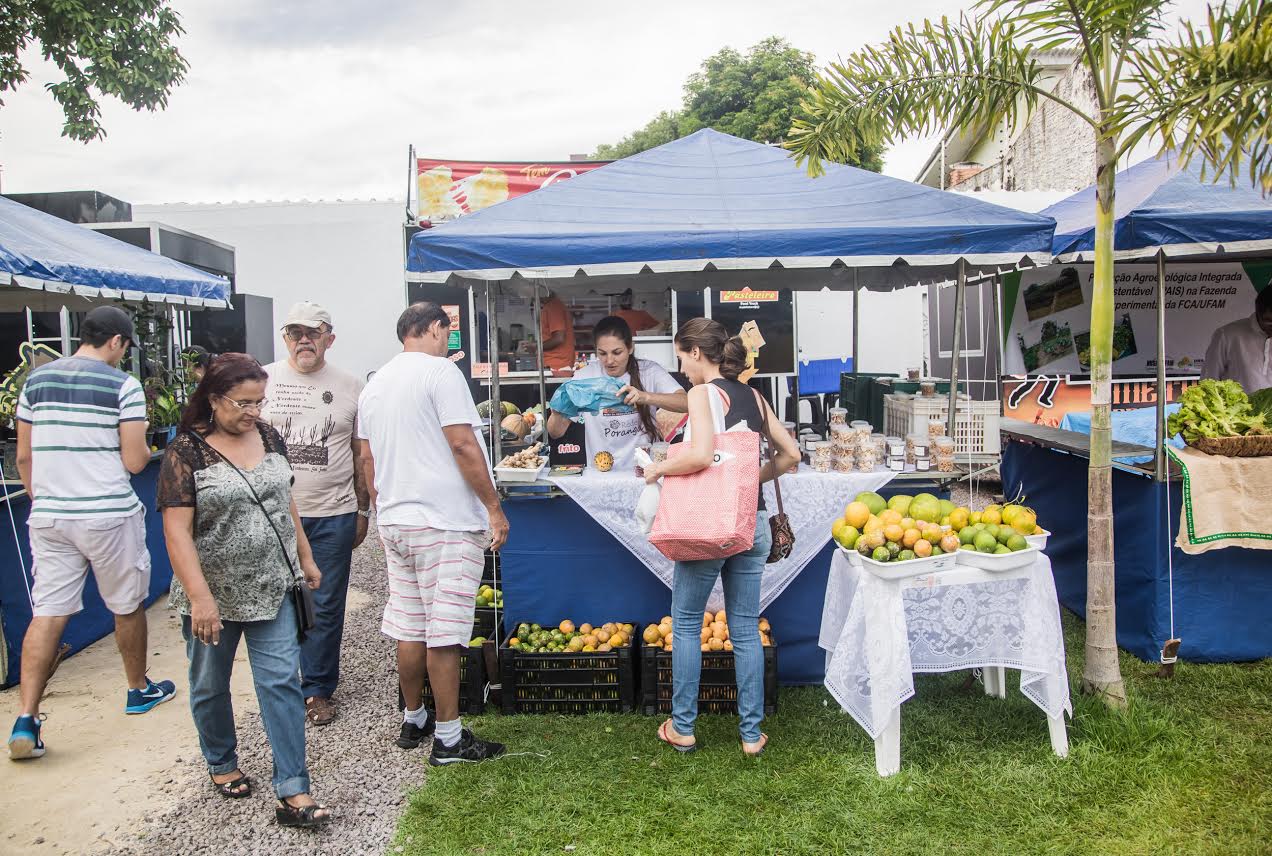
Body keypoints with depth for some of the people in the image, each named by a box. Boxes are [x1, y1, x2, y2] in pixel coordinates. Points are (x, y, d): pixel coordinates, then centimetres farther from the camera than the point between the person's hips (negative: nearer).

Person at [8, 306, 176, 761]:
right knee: (128, 607, 14)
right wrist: (147, 452, 10)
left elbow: (24, 456, 11)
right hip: (109, 515, -4)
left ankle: (26, 720, -2)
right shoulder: (124, 386, -10)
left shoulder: (36, 380, 7)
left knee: (47, 613, 5)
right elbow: (134, 462, -12)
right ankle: (139, 690, 31)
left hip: (49, 516, 4)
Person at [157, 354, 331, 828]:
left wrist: (305, 558, 15)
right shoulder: (186, 452, -13)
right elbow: (177, 530, -17)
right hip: (214, 594, -3)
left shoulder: (269, 437, 3)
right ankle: (221, 763, 41)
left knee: (281, 683, -2)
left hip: (272, 589, 3)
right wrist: (200, 597, -23)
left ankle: (292, 792, 2)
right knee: (211, 686, 16)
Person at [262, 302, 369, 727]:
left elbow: (361, 454, 9)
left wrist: (363, 511, 8)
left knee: (325, 607, 6)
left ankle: (318, 688, 20)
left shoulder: (350, 388, 4)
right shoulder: (263, 380, 2)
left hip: (333, 516, 0)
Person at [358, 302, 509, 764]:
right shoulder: (440, 371, -10)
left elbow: (369, 458, 18)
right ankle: (448, 738, 6)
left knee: (409, 629, 16)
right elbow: (463, 445, -16)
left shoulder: (374, 384, 14)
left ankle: (413, 721, 29)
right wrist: (494, 508, -12)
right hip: (445, 522, -8)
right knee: (444, 635, -2)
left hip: (395, 521, 8)